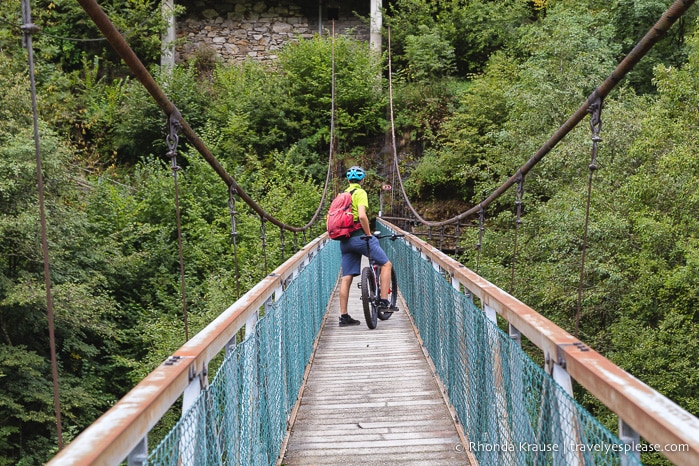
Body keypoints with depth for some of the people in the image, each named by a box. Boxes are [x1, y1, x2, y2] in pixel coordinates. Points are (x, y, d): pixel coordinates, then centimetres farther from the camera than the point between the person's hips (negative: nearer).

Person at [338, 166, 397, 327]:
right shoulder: (360, 192, -6)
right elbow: (362, 216, -21)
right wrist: (369, 234, -11)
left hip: (345, 240, 7)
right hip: (359, 236, -7)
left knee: (346, 278, 6)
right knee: (386, 264, 6)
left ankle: (344, 316, 7)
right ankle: (383, 301, -1)